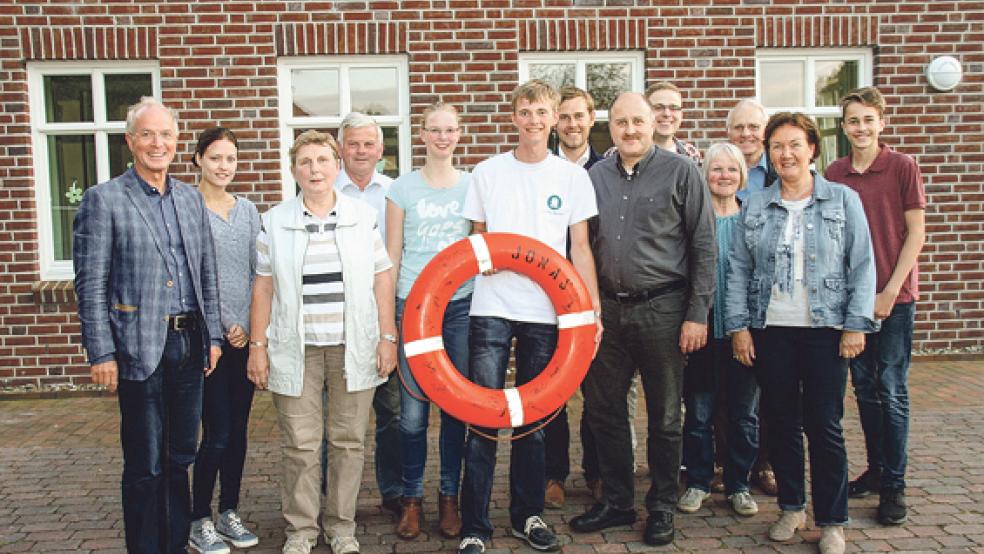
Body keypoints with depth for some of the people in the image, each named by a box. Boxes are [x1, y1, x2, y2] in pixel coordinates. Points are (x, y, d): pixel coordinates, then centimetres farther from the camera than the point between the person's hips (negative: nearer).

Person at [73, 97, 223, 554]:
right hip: (140, 349, -5)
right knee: (145, 465, 5)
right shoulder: (103, 199, -4)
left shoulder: (191, 198, 11)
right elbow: (90, 285, -7)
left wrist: (213, 336, 10)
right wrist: (101, 353, -11)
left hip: (190, 344, 5)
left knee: (180, 458, 14)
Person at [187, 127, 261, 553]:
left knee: (238, 428, 11)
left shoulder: (247, 210, 12)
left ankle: (229, 513, 25)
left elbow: (258, 272, 12)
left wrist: (249, 325, 0)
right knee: (217, 432, -3)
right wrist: (220, 328, -11)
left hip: (246, 336, 5)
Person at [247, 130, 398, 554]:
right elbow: (263, 287, 5)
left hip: (353, 347, 0)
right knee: (300, 445, 3)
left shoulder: (364, 217, 5)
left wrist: (388, 337, 0)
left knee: (348, 441, 7)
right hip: (295, 349, 0)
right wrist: (257, 346, 2)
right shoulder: (275, 222, 5)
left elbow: (382, 280, 5)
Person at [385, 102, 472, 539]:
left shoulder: (473, 185, 7)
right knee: (413, 410, -1)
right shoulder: (402, 187, 4)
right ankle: (411, 499, 16)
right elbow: (392, 254, 5)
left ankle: (449, 496, 20)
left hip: (461, 303, 1)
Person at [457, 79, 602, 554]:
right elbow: (476, 237, 12)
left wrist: (592, 310, -2)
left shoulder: (572, 176, 5)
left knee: (534, 419, 10)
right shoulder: (487, 172, 6)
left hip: (547, 311, 1)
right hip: (492, 308, 0)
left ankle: (527, 515, 25)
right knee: (484, 417, -4)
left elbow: (580, 248, 5)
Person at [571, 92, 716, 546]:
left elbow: (703, 246, -5)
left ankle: (662, 507, 24)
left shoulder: (681, 172, -3)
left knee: (664, 416, 7)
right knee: (604, 409, 11)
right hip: (607, 309, 4)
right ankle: (617, 501, 27)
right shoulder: (595, 176, 8)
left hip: (662, 308, -4)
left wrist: (698, 313, -10)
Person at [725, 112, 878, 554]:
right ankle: (791, 507, 25)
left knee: (824, 425, 1)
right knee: (781, 421, 9)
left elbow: (861, 266, 0)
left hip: (825, 329, -2)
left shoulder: (843, 200, 3)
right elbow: (738, 270, 8)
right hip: (770, 330, 2)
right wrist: (738, 325, 1)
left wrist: (856, 324, -7)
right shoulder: (754, 207, 8)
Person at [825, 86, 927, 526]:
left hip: (893, 297, -4)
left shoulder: (903, 168, -4)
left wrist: (890, 292, -10)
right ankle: (875, 470, 26)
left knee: (892, 390, 0)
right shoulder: (833, 174, 6)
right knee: (865, 387, 12)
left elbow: (915, 233, -5)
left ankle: (894, 484, 10)